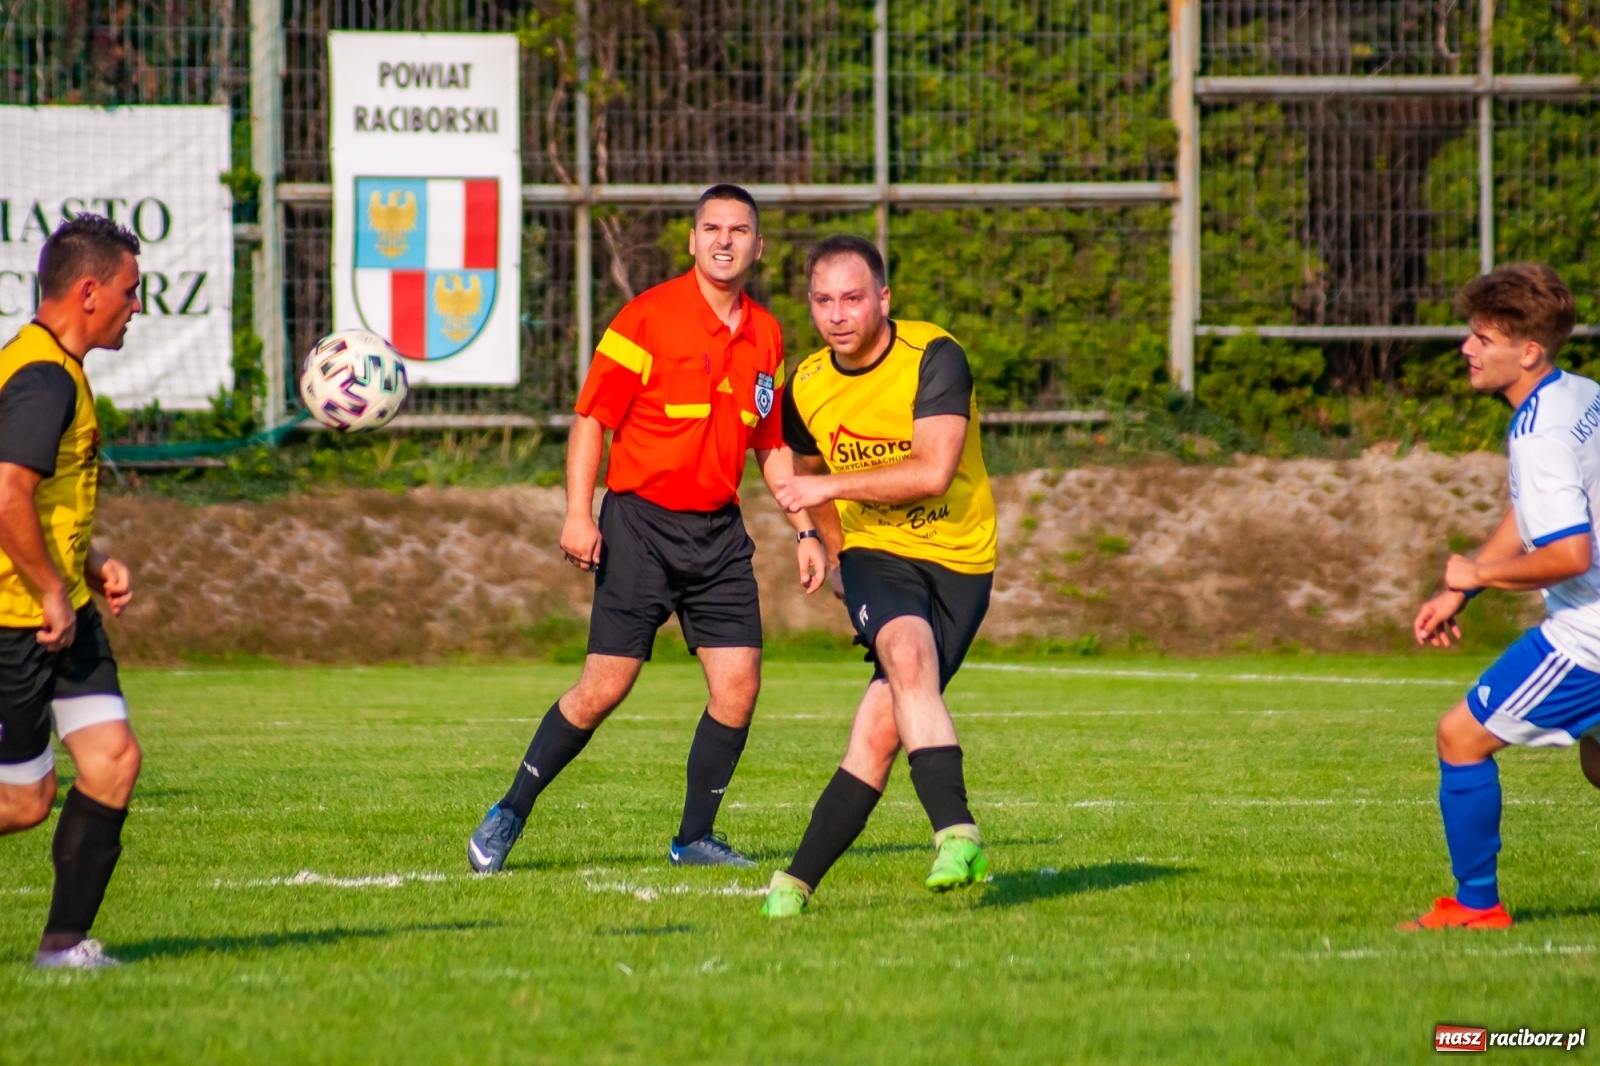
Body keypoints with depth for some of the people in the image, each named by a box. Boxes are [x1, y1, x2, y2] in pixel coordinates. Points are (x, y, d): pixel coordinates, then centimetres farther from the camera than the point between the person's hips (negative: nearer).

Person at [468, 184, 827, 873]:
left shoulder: (765, 335, 9)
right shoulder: (649, 318, -8)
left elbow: (770, 445, 20)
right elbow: (592, 417, -8)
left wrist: (805, 532, 15)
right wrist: (579, 514, -18)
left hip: (719, 532, 5)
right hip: (641, 524, -5)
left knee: (738, 684, -5)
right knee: (604, 687, -8)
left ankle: (695, 837, 11)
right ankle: (509, 815, 8)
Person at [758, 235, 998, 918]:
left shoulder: (934, 359, -14)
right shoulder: (806, 388, 3)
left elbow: (933, 471, -25)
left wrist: (831, 486, -22)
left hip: (958, 560, -2)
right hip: (875, 553, 2)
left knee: (880, 732, -11)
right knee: (908, 655, -31)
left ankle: (799, 879, -1)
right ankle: (957, 834, -41)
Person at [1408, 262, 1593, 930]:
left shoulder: (1539, 437, -22)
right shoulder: (1583, 396, 9)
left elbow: (1568, 555, -30)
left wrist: (1478, 575, -14)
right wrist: (1457, 594, 17)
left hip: (1585, 633, -10)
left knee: (1462, 736, -1)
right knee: (1594, 762, 26)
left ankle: (1477, 906, 7)